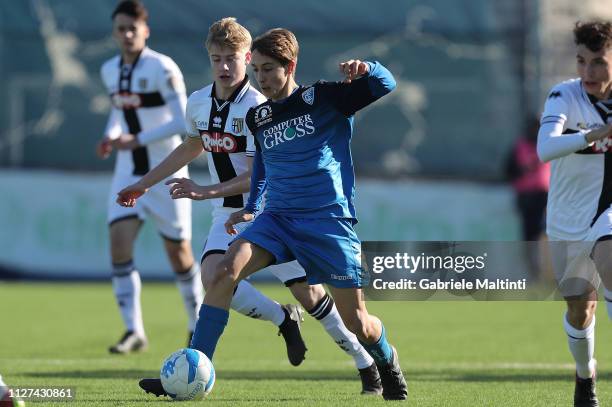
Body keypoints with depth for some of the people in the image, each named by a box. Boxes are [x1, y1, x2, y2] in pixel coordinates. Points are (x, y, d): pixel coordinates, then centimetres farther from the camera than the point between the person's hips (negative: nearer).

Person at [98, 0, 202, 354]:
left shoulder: (163, 69, -15)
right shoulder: (110, 71, 5)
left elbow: (183, 122, -19)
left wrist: (137, 140, -23)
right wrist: (110, 137, 2)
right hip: (129, 173, 5)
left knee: (178, 252, 4)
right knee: (119, 243, -14)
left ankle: (198, 323, 26)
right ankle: (134, 331, -12)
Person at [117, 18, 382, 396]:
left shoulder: (258, 108, -18)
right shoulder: (198, 102, 2)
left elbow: (259, 177, -21)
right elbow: (192, 147, 23)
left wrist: (206, 192, -30)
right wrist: (143, 184, 26)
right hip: (229, 212, 5)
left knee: (309, 293, -2)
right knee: (213, 277, -22)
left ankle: (368, 364, 15)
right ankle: (284, 319, 0)